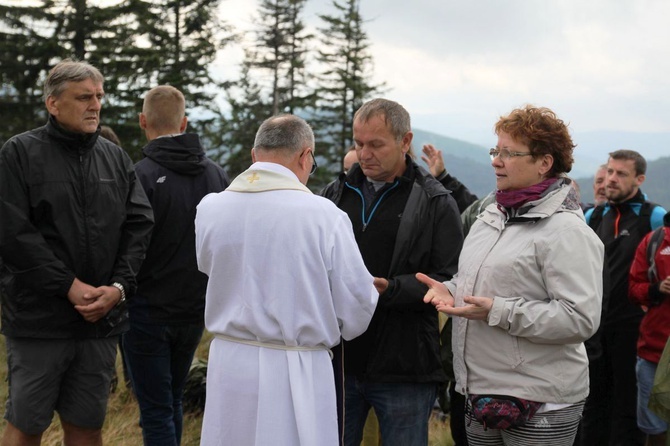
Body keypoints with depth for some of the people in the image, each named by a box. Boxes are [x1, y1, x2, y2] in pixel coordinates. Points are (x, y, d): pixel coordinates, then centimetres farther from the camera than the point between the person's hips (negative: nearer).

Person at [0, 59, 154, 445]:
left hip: (103, 319, 4)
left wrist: (119, 287, -9)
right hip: (39, 321, -4)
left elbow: (140, 225, 5)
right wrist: (69, 287, -15)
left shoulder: (116, 158, 11)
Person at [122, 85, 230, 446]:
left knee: (156, 413, 0)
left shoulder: (142, 176, -17)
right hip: (195, 310, 6)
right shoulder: (216, 175, 3)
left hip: (148, 311, -6)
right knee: (172, 400, 22)